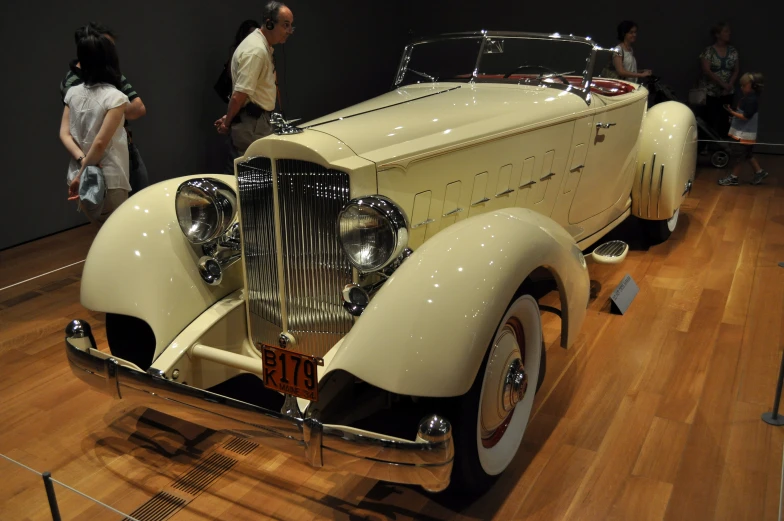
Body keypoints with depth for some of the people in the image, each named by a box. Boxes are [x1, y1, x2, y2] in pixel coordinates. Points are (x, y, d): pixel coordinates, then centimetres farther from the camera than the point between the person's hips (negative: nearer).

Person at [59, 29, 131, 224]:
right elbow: (100, 142, -18)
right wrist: (86, 167, -7)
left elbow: (64, 134, 1)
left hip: (78, 179, 6)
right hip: (108, 182, -6)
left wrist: (82, 161, -7)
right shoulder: (115, 98, -14)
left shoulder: (72, 93, 5)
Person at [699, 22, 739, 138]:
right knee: (710, 120, -8)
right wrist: (722, 84, -18)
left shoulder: (733, 51, 8)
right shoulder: (708, 51, -6)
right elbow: (706, 70, -14)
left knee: (724, 120, 3)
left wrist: (730, 84, -10)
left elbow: (736, 70, 7)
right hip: (710, 93, -4)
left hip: (727, 93, 4)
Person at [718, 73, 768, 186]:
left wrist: (733, 112, -26)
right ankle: (759, 172, 29)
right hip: (743, 133, 10)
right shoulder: (747, 98, 10)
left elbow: (746, 117, -24)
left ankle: (733, 178, 6)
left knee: (739, 156, -1)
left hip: (745, 134, -10)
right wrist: (733, 110, 8)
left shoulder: (752, 100, -20)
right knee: (747, 154, 19)